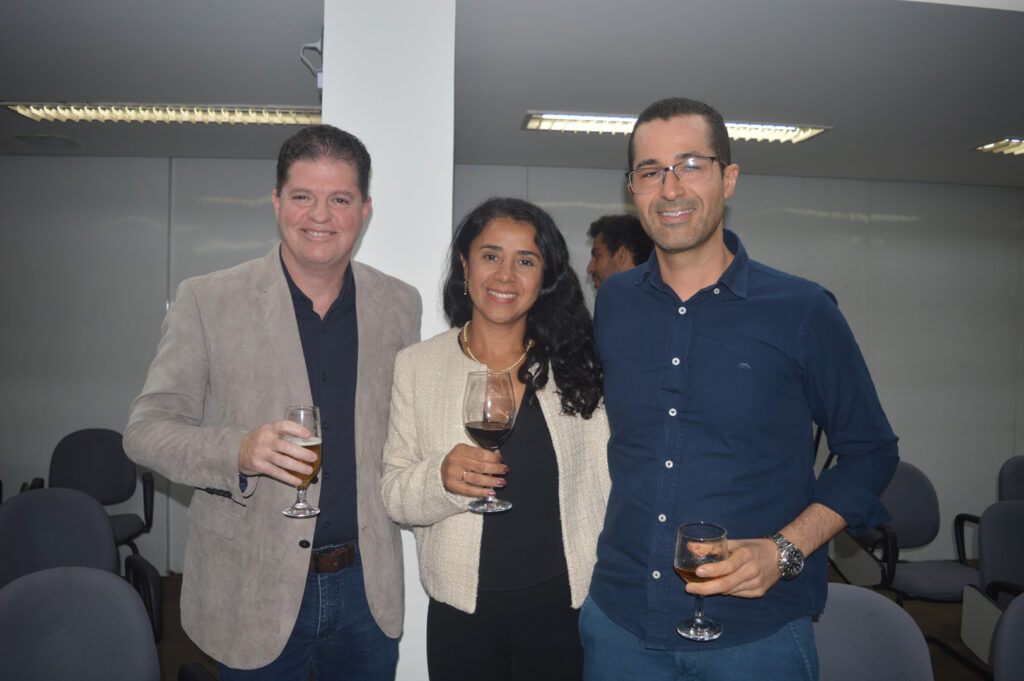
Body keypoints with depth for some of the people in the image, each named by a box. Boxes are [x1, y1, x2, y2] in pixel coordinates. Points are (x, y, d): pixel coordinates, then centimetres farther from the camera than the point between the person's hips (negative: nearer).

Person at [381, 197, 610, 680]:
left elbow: (608, 484, 0)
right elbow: (392, 496, -1)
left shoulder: (578, 364, -3)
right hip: (460, 616, 1)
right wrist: (440, 479, -21)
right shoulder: (416, 365, -1)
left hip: (563, 609, 0)